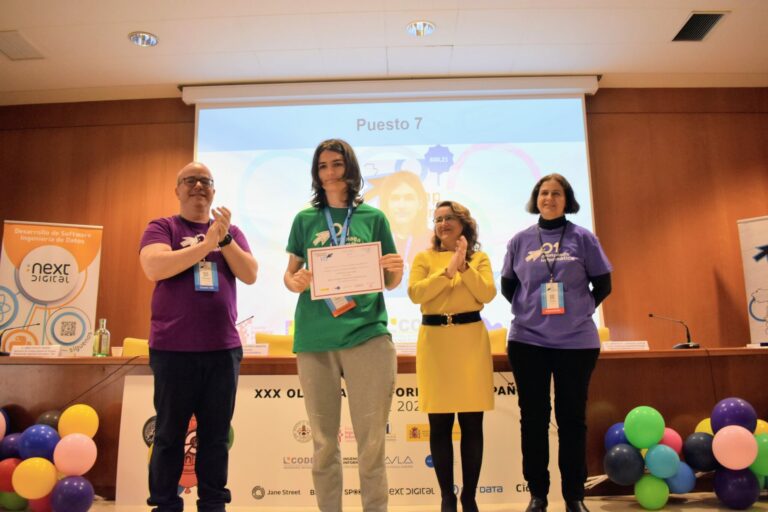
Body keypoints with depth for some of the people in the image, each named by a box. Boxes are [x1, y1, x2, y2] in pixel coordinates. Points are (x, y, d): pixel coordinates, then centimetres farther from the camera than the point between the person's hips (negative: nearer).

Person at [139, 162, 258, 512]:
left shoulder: (231, 232, 12)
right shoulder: (161, 227, 4)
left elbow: (250, 275, 0)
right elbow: (154, 268, -14)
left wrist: (224, 239, -13)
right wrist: (207, 243, -15)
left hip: (223, 349, 3)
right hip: (173, 349, -2)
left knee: (216, 435, 8)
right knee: (169, 434, 6)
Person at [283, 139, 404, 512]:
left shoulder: (373, 217, 8)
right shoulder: (305, 219, 10)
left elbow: (389, 282, 10)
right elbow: (289, 274, 13)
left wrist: (396, 270, -12)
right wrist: (294, 282, -10)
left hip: (367, 334, -1)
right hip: (315, 339, 1)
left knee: (372, 442, 4)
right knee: (324, 442, 10)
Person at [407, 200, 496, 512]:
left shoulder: (479, 258, 10)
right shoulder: (424, 258, 8)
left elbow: (487, 294, -4)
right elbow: (415, 293, -8)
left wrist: (465, 266, -12)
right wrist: (448, 271, -13)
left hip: (470, 340, 0)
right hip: (435, 341, 0)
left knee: (472, 423, 4)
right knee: (439, 424, 4)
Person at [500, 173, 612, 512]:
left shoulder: (583, 238, 2)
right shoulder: (520, 241, 5)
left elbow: (603, 285, 7)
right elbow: (507, 287, 12)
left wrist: (580, 309, 0)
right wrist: (527, 310, 2)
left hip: (577, 341, -1)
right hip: (527, 341, 1)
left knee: (572, 417, 7)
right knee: (533, 417, 7)